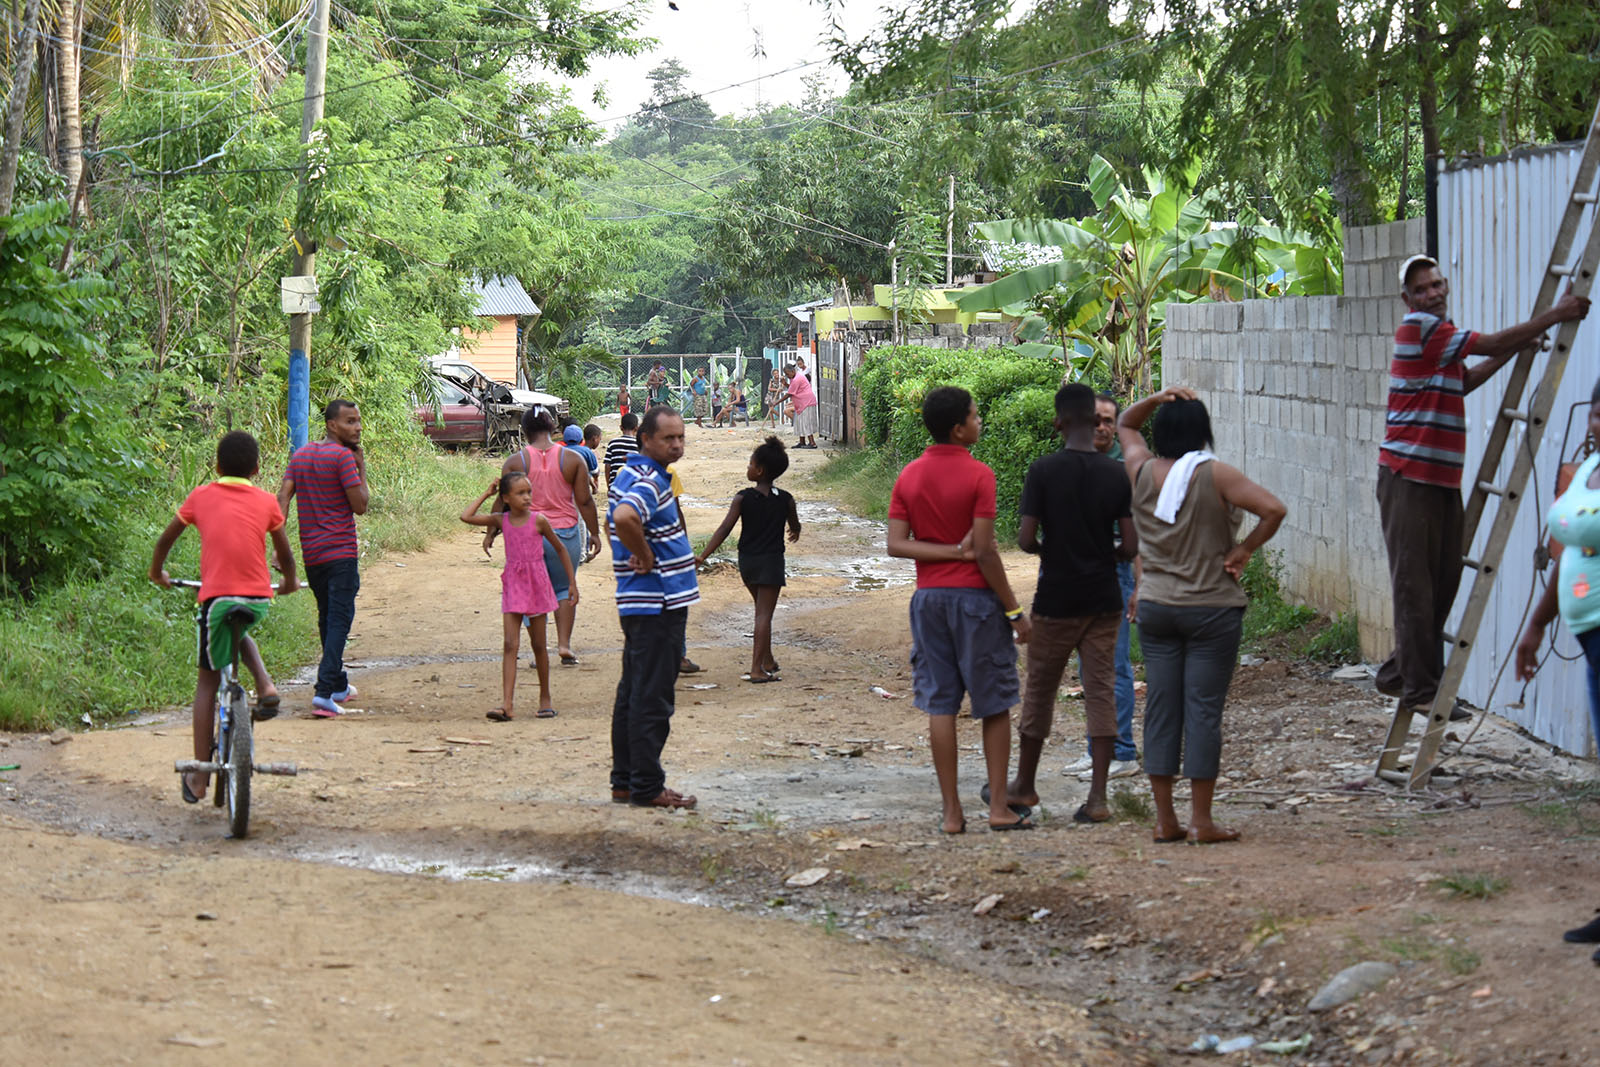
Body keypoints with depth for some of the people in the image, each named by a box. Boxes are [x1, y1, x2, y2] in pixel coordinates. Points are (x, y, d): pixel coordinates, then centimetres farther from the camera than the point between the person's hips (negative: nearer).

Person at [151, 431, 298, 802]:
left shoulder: (200, 496, 11)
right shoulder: (266, 501, 11)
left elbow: (166, 539, 21)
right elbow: (284, 552, 21)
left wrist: (157, 573, 39)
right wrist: (289, 583, 41)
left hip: (216, 596, -2)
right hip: (259, 598, 2)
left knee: (207, 680, 7)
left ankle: (198, 777, 5)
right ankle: (265, 685, 10)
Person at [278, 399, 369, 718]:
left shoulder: (301, 454, 12)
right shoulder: (342, 456, -11)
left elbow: (283, 497, 4)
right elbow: (360, 505, -11)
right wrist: (361, 467, -1)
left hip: (311, 555, 7)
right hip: (341, 553, -7)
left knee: (327, 618, 20)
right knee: (339, 621, -8)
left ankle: (338, 685, 33)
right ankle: (324, 692, -20)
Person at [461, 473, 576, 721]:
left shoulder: (538, 521, -6)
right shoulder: (501, 520, 0)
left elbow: (560, 549, 4)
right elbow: (466, 517, -6)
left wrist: (572, 583, 3)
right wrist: (486, 494, 0)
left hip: (537, 585, -2)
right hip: (513, 586, 2)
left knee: (538, 644, 7)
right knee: (510, 645, -7)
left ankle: (545, 698, 21)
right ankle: (506, 705, -13)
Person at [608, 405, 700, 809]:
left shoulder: (629, 475, 15)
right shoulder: (649, 481, -18)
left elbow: (614, 520, 29)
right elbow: (625, 518, -37)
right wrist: (647, 558, -22)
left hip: (638, 604, 11)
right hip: (657, 604, -11)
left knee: (632, 695, 14)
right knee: (652, 699, -5)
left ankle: (624, 780, 21)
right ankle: (647, 787, -2)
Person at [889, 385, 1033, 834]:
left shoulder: (908, 477, 5)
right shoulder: (978, 476, -12)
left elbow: (896, 544, -3)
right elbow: (985, 551, -15)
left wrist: (953, 551, -5)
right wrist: (1014, 610, -9)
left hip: (929, 596, 5)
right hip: (975, 595, -5)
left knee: (939, 705, 5)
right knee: (995, 705, 6)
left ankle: (951, 811, 6)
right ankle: (999, 806, 6)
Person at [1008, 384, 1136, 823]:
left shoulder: (1044, 470, -11)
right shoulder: (1117, 474, -4)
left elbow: (1025, 539, -13)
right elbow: (1131, 546, -5)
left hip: (1057, 600, -2)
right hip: (1103, 599, 2)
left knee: (1039, 689, 13)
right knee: (1101, 691, 4)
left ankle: (1024, 785, 27)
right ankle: (1097, 796, -1)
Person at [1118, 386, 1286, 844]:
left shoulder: (1142, 472, 1)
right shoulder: (1215, 475, -11)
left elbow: (1125, 424, 21)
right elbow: (1272, 508, -22)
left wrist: (1155, 399, 3)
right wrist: (1243, 551, -10)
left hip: (1156, 608, 4)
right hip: (1212, 609, -4)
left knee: (1161, 708, 7)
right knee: (1204, 710, -1)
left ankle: (1165, 819, 10)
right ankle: (1201, 820, 0)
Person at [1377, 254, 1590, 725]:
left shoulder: (1440, 334, 18)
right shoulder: (1418, 329, -12)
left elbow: (1463, 382, 23)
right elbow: (1492, 344, -13)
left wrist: (1517, 347, 15)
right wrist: (1555, 315, -7)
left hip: (1442, 479, 9)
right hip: (1408, 478, -9)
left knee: (1442, 583, 11)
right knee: (1415, 587, -7)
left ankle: (1398, 673, 20)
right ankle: (1420, 688, -5)